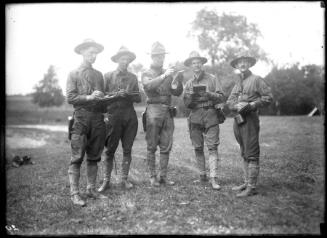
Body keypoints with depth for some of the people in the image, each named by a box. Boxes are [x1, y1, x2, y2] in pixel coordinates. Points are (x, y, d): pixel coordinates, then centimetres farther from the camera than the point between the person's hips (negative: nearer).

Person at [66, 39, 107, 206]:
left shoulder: (99, 75, 18)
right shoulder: (74, 74, 4)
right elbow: (70, 98, -5)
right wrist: (89, 97, -16)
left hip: (98, 118, 5)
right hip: (81, 118, -5)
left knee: (94, 157, 8)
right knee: (77, 158, -7)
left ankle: (91, 189, 16)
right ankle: (74, 193, -4)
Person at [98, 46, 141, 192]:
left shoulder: (133, 77, 15)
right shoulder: (108, 76, 7)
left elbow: (138, 98, 12)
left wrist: (129, 94, -8)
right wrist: (116, 94, -13)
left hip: (130, 116, 3)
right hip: (114, 115, -3)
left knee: (127, 149, 4)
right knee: (110, 150, -3)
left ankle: (124, 179, 13)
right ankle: (106, 181, 5)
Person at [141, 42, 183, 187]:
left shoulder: (168, 74, 19)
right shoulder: (146, 74, 8)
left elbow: (177, 93, 13)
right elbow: (149, 85, -15)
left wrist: (178, 81, -6)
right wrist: (164, 76, -24)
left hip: (168, 112, 4)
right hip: (153, 111, -4)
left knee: (166, 147, 3)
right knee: (152, 147, -2)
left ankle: (163, 176, 10)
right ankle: (152, 176, 5)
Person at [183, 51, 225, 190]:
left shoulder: (212, 79, 8)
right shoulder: (189, 83, 16)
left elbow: (222, 98, 2)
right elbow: (186, 104, 11)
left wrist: (209, 94, -14)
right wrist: (191, 95, -8)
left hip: (210, 115, -3)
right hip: (195, 116, 3)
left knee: (212, 147, -10)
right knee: (198, 148, 5)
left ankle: (214, 178, -13)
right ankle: (202, 175, 16)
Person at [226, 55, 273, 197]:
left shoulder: (256, 80, 1)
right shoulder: (237, 84, 21)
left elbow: (268, 97, -6)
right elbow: (229, 102, 13)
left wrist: (251, 105, -15)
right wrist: (237, 106, -9)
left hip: (250, 119, -7)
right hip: (238, 120, 7)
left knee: (252, 155, -8)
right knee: (244, 154, 12)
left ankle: (252, 187, -7)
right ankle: (246, 182, 19)